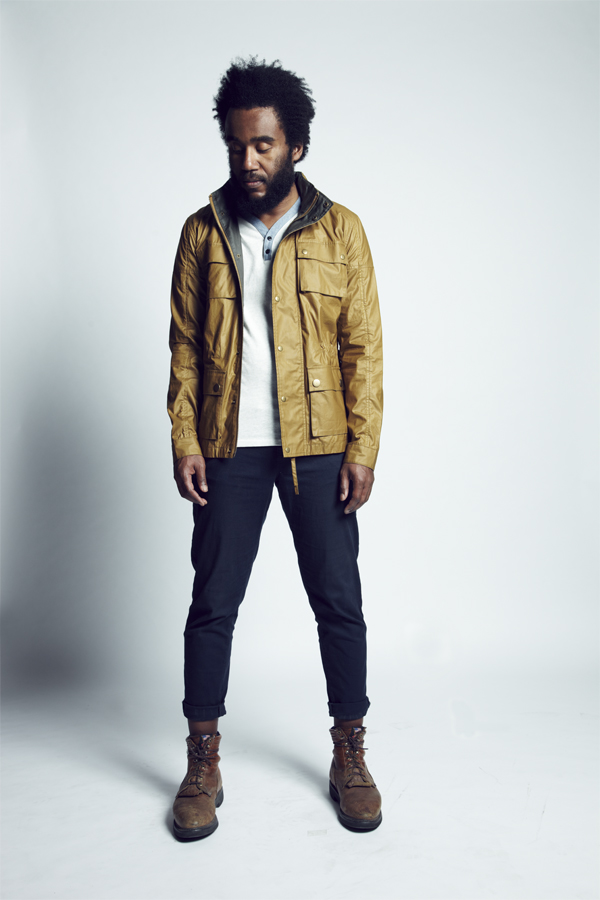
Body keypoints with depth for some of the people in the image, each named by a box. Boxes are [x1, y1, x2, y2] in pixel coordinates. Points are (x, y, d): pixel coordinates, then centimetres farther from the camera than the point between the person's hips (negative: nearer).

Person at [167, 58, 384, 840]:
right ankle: (204, 762, 20)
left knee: (338, 600, 5)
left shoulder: (340, 230, 3)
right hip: (230, 449, 1)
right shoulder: (204, 232, 6)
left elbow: (364, 346, 0)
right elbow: (184, 346, 5)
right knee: (213, 602, 4)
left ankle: (350, 754, 23)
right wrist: (185, 441, -4)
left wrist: (363, 447, -7)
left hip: (318, 446, 0)